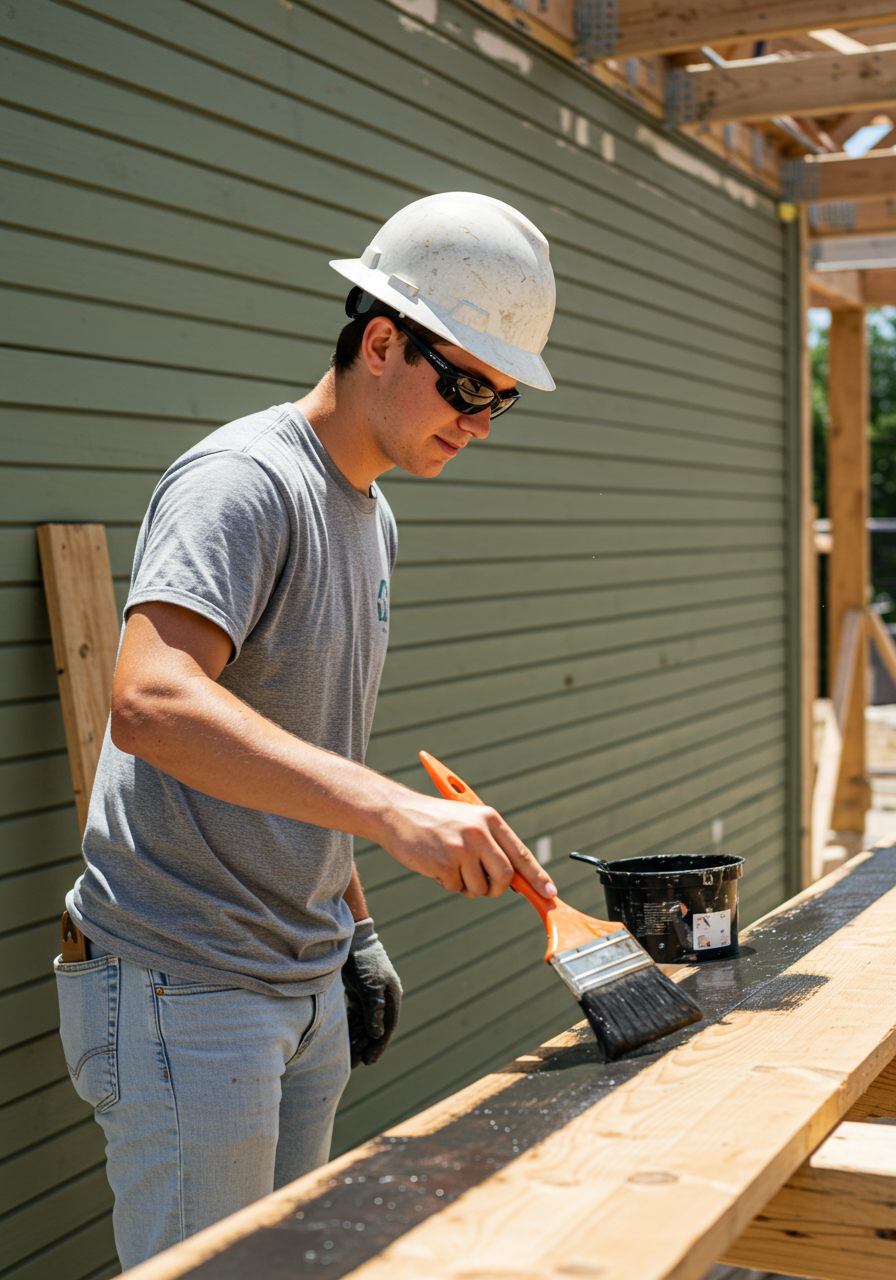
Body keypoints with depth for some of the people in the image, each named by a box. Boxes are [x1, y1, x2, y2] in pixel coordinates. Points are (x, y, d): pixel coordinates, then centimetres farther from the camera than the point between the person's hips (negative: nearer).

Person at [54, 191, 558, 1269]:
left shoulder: (373, 516, 13)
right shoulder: (241, 481, -17)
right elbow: (149, 705, -35)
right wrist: (393, 809, -43)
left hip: (306, 980, 9)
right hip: (182, 990, -9)